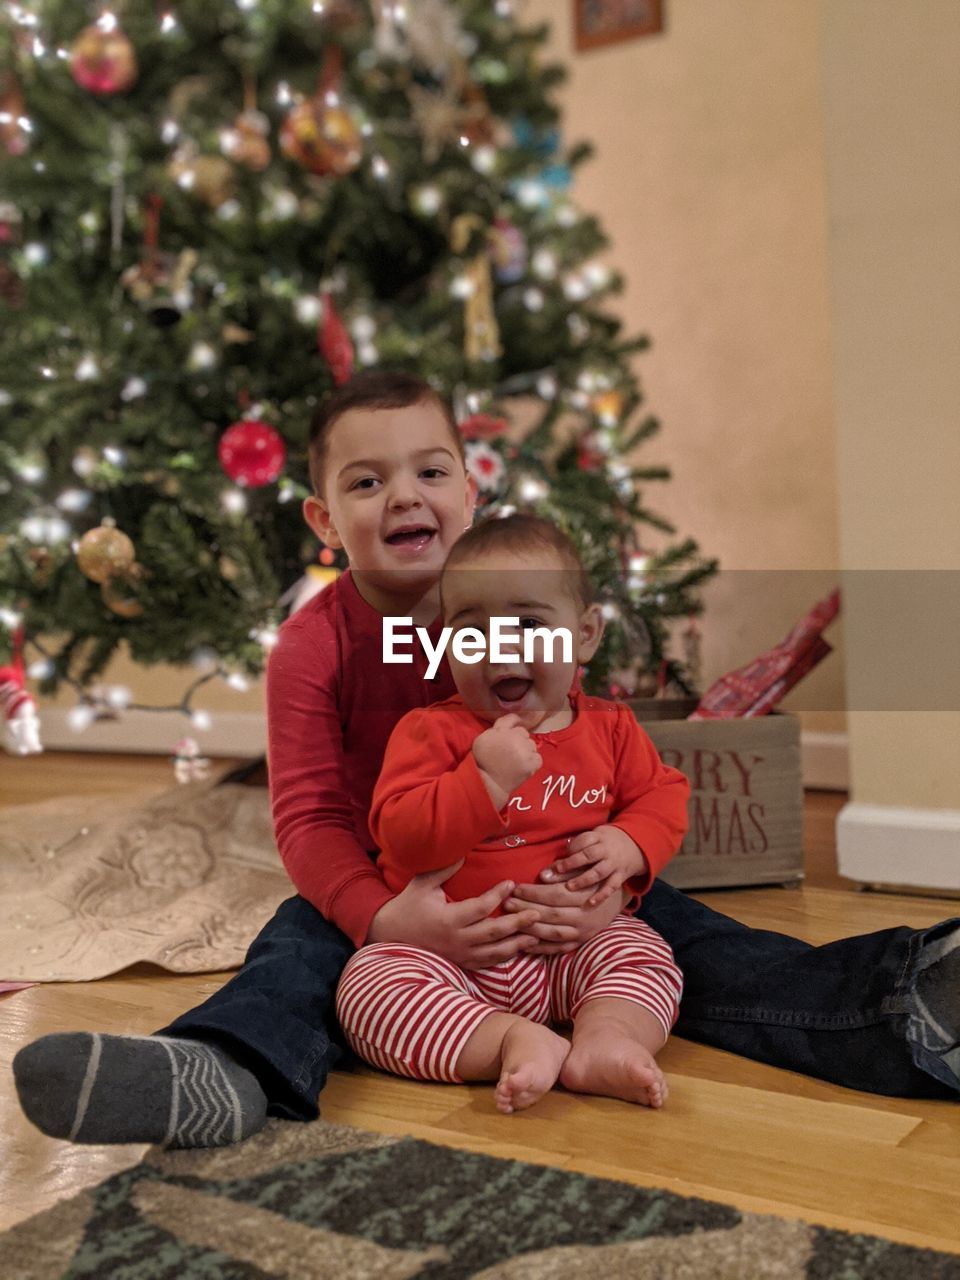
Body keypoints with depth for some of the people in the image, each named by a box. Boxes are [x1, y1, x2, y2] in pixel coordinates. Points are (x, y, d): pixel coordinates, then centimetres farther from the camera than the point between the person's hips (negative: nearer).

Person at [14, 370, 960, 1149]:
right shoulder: (312, 645, -9)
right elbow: (308, 814, -15)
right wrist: (387, 919, -36)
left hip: (548, 880, 1)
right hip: (383, 886, -1)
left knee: (676, 931, -20)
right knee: (299, 947, -31)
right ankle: (220, 1073, -60)